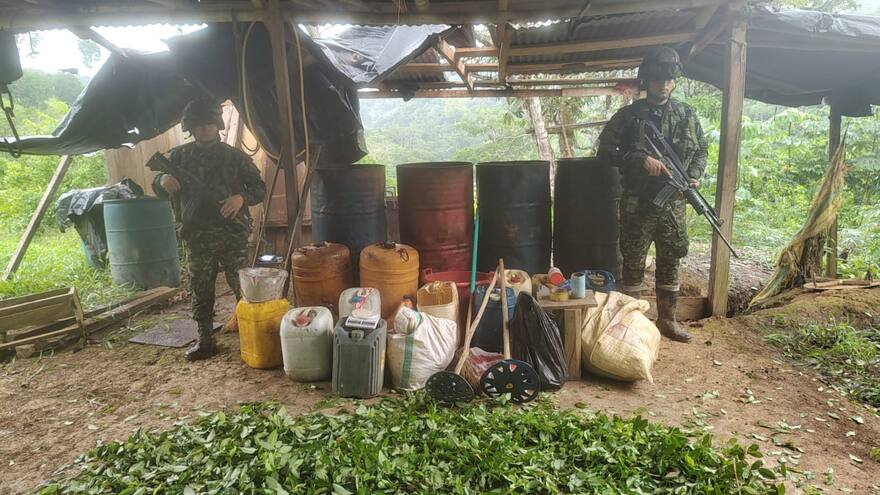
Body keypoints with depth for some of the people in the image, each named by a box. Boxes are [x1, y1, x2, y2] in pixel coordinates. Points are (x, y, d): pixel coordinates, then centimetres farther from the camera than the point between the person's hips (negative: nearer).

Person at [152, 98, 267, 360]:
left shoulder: (235, 156, 4)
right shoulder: (178, 156, 8)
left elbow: (259, 188, 6)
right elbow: (157, 190, 16)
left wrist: (241, 197, -15)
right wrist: (162, 181, -9)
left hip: (234, 233, -2)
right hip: (198, 235, 2)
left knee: (242, 284, -1)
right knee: (200, 288, 6)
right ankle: (205, 339, 15)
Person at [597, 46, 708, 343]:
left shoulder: (687, 115, 8)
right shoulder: (629, 116, -3)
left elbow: (702, 150, 16)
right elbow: (605, 150, -7)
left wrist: (694, 176, -3)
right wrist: (641, 159, -18)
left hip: (673, 204, 4)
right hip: (637, 204, -3)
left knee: (670, 263, 12)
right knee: (633, 265, 4)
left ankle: (667, 320, 26)